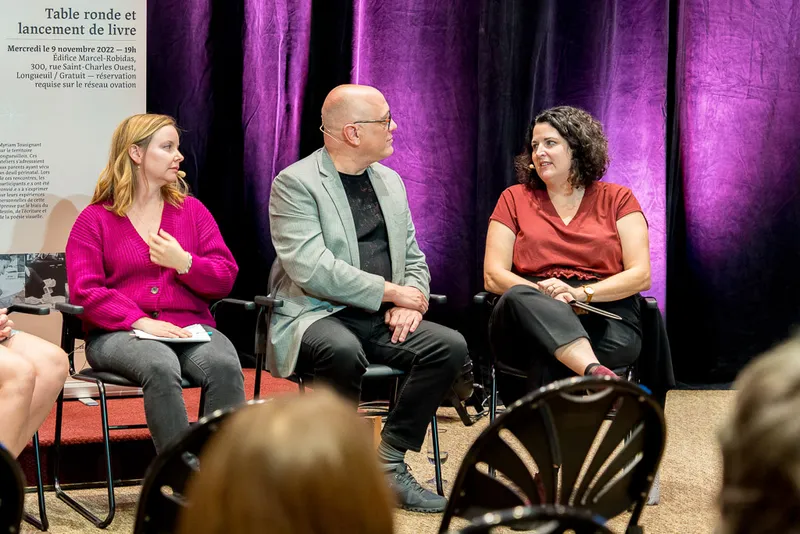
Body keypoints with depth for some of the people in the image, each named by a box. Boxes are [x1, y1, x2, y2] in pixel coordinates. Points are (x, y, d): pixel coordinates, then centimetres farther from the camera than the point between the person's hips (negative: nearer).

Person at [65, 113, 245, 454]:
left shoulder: (191, 210, 20)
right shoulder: (95, 220, 11)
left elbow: (225, 279, 14)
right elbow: (85, 291, -3)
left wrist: (183, 263, -6)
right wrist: (141, 322, -17)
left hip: (190, 329, 3)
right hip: (117, 334, -3)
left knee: (226, 365, -32)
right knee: (161, 367, -38)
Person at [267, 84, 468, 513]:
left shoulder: (390, 182, 15)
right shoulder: (294, 183, -7)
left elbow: (413, 259, 19)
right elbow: (310, 269, -19)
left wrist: (409, 304, -4)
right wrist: (389, 292, -17)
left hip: (379, 319, 7)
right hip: (314, 316, -6)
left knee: (451, 346, -19)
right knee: (345, 350, -39)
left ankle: (388, 464, -11)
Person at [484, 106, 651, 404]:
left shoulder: (617, 199, 15)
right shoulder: (515, 199, 18)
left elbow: (641, 275, 4)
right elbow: (493, 276, 7)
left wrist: (580, 293, -12)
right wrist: (544, 293, -12)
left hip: (605, 321, -1)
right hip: (529, 326, 1)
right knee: (518, 298, -38)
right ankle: (597, 374, -55)